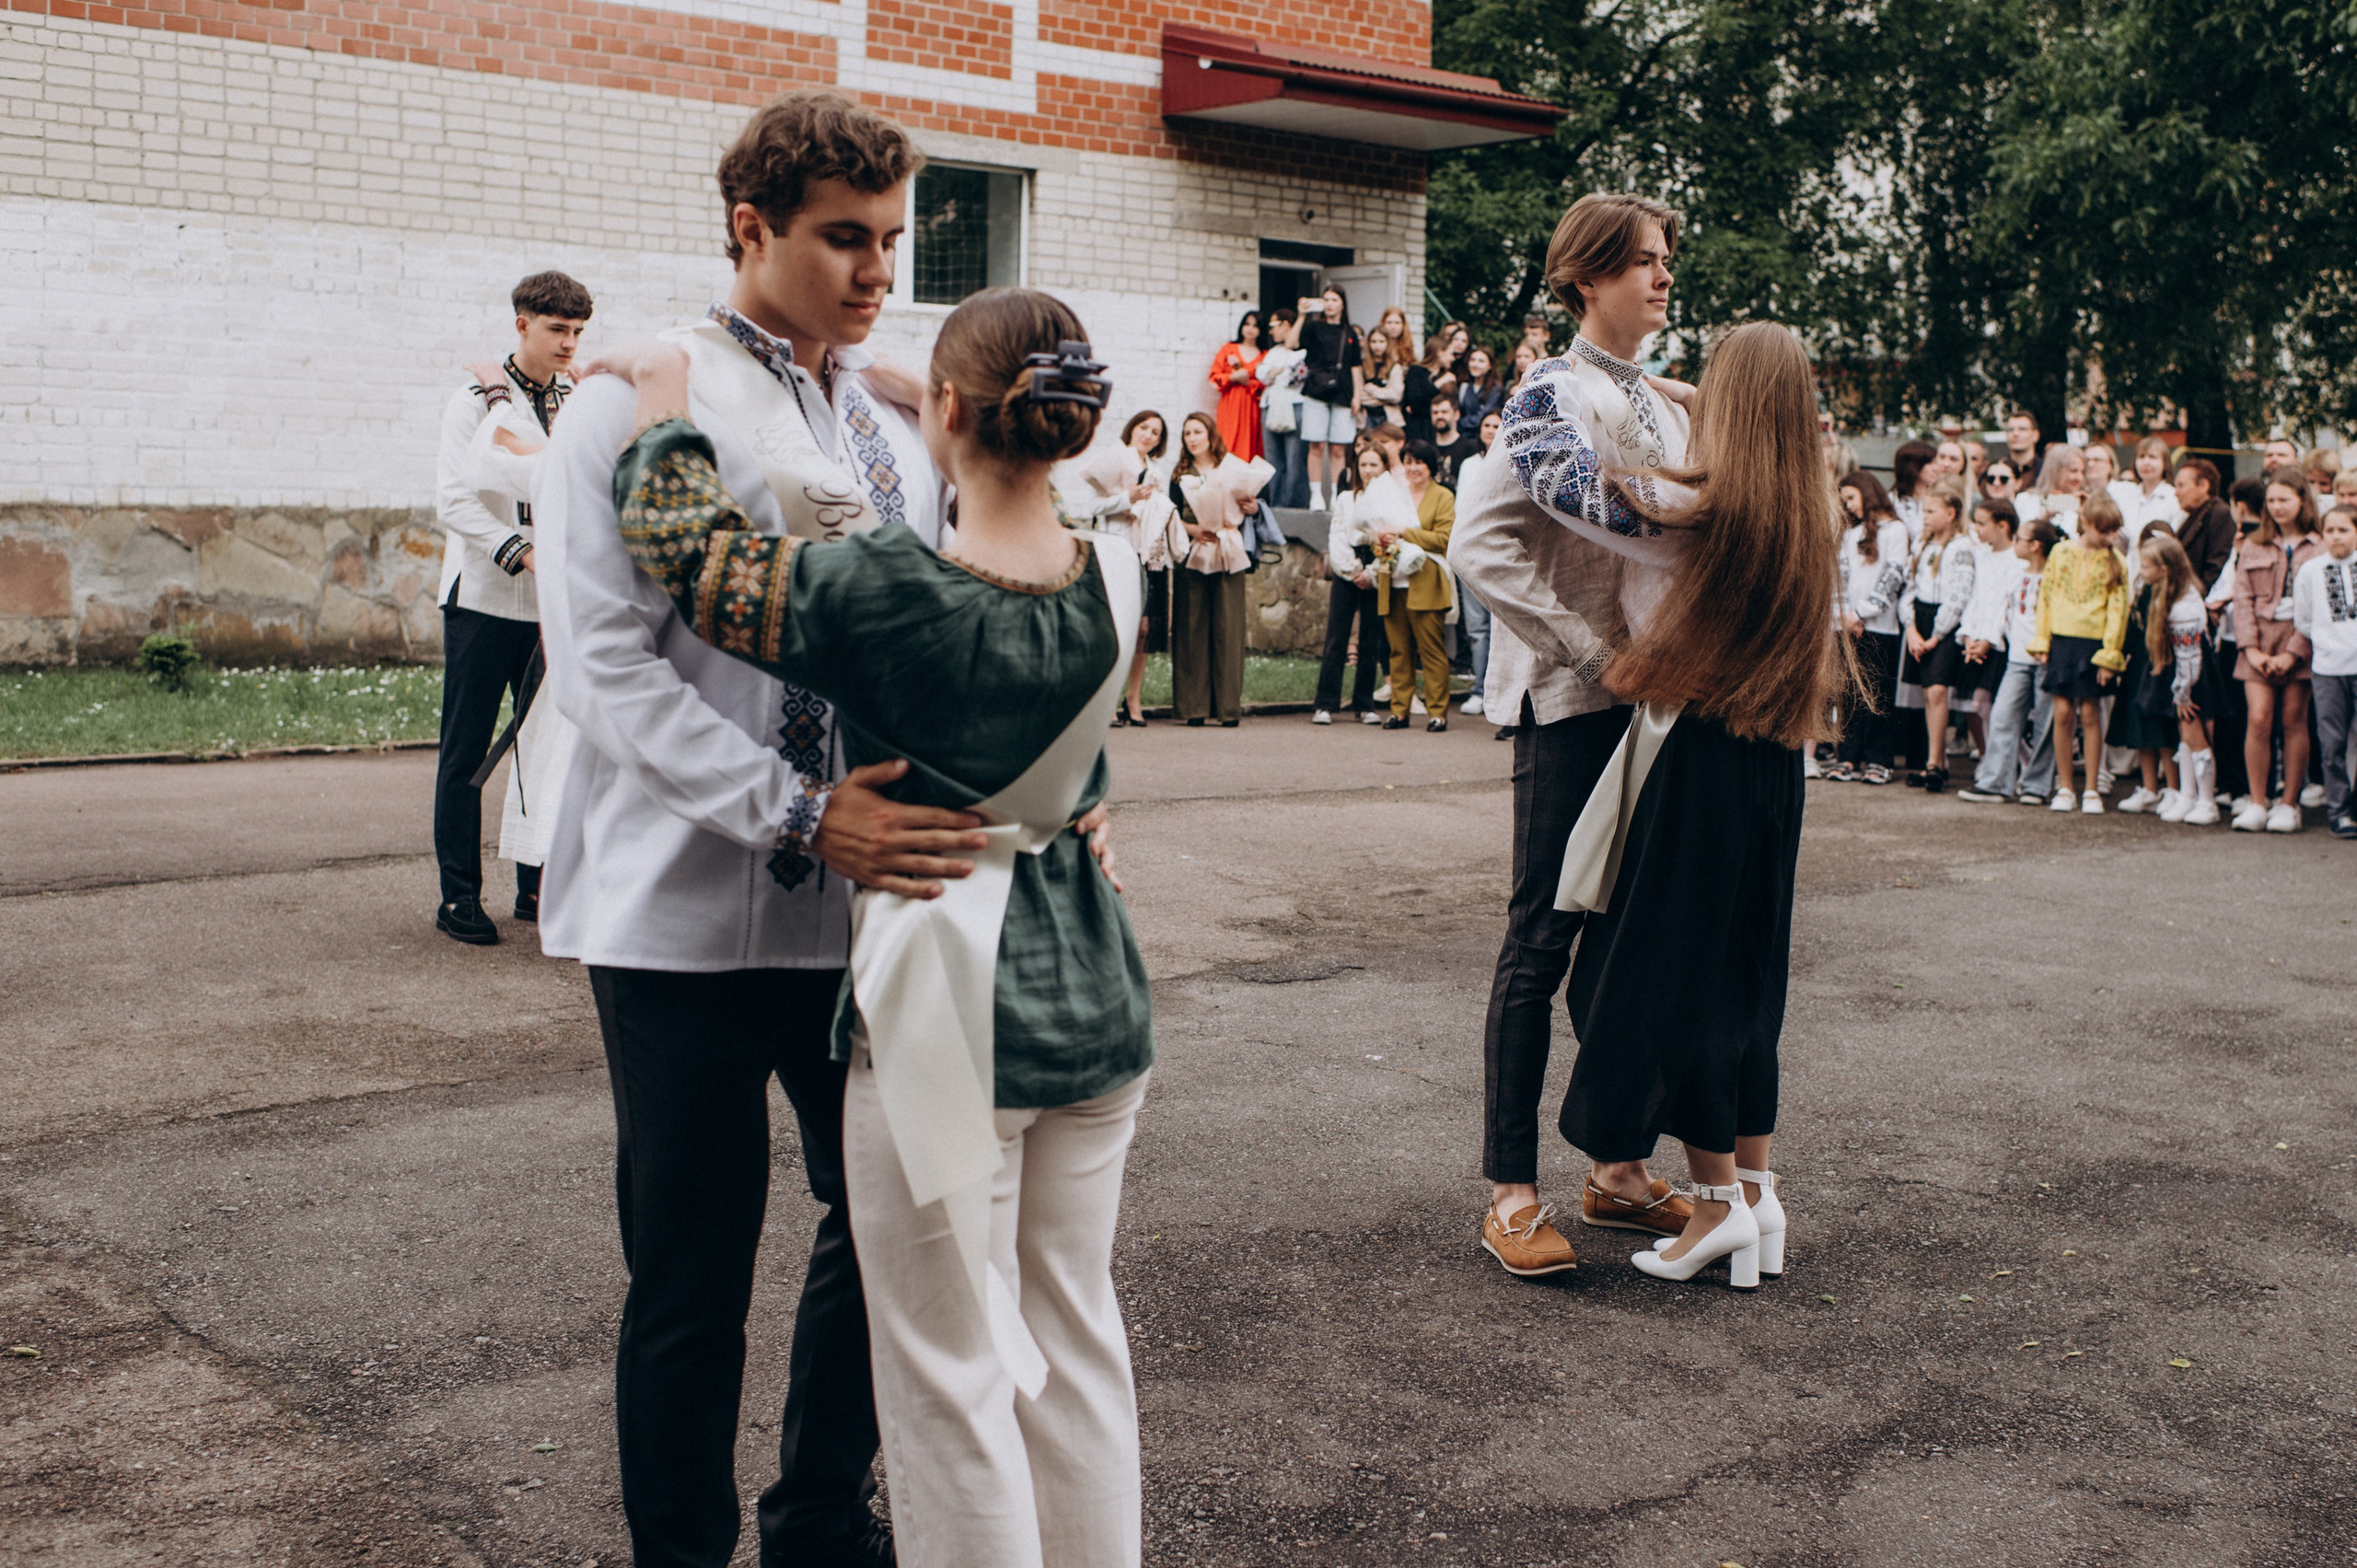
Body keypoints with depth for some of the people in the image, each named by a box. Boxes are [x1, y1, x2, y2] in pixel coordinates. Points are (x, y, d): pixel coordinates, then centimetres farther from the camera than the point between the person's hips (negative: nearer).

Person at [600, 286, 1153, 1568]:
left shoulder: (879, 595, -20)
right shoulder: (1116, 580, -3)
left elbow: (680, 541, -11)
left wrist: (665, 400, 6)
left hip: (949, 1005, -6)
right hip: (1090, 989, 6)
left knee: (954, 1371, 8)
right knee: (1077, 1335, 20)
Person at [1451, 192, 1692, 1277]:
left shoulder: (1665, 408, 15)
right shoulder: (1557, 396, -8)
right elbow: (1479, 539, -18)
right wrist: (1590, 647, -18)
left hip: (1651, 698, 7)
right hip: (1569, 701, -7)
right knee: (1545, 938, -5)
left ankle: (1618, 1167, 22)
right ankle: (1511, 1191, 1)